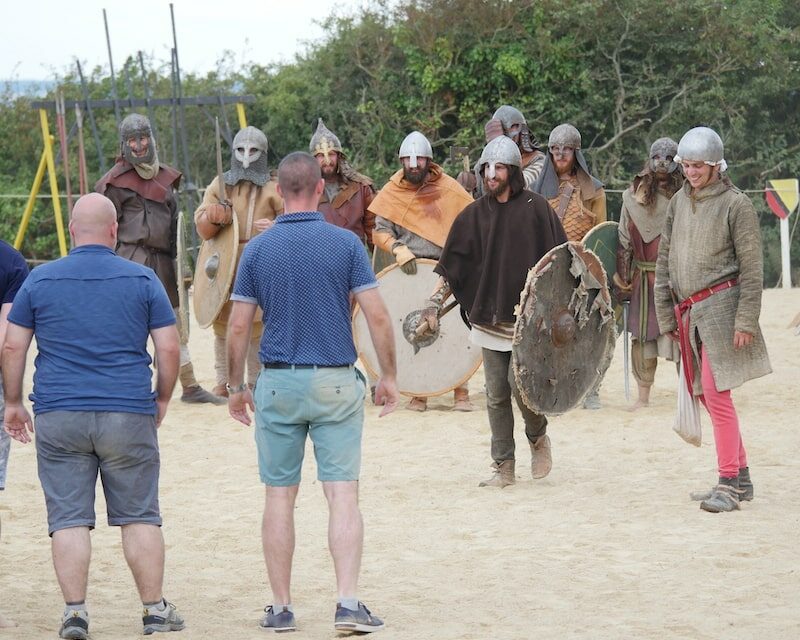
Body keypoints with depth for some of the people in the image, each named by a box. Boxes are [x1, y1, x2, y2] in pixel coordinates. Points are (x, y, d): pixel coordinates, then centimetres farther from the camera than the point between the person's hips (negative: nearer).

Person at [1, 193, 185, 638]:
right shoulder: (142, 280, 2)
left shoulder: (40, 280, 4)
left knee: (69, 519, 2)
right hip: (128, 415, 0)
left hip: (58, 417, 0)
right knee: (140, 516, 8)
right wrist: (162, 400, 15)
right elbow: (169, 348, 1)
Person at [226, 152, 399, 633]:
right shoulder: (346, 244, -3)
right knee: (343, 494, -1)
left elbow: (239, 327, 2)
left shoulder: (258, 249, 0)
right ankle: (349, 603, -11)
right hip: (336, 383, -1)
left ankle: (282, 608, 10)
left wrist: (236, 386, 13)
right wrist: (389, 377, 5)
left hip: (278, 384, 1)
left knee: (280, 498, 8)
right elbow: (377, 316, -5)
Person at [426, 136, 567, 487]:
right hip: (490, 318, 4)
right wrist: (435, 303, 0)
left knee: (521, 384, -13)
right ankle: (503, 467, 12)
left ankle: (538, 437, 16)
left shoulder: (535, 208, -2)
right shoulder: (474, 215, 8)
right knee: (496, 395, 4)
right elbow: (452, 266, 9)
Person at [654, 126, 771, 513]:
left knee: (716, 393, -13)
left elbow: (752, 267, -8)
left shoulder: (735, 204, -6)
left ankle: (728, 483, -10)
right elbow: (663, 261, 16)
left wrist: (746, 320, -14)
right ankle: (740, 478, 19)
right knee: (706, 396, 9)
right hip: (687, 311, 7)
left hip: (720, 304, -7)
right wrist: (665, 315, 12)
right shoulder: (678, 202, 13)